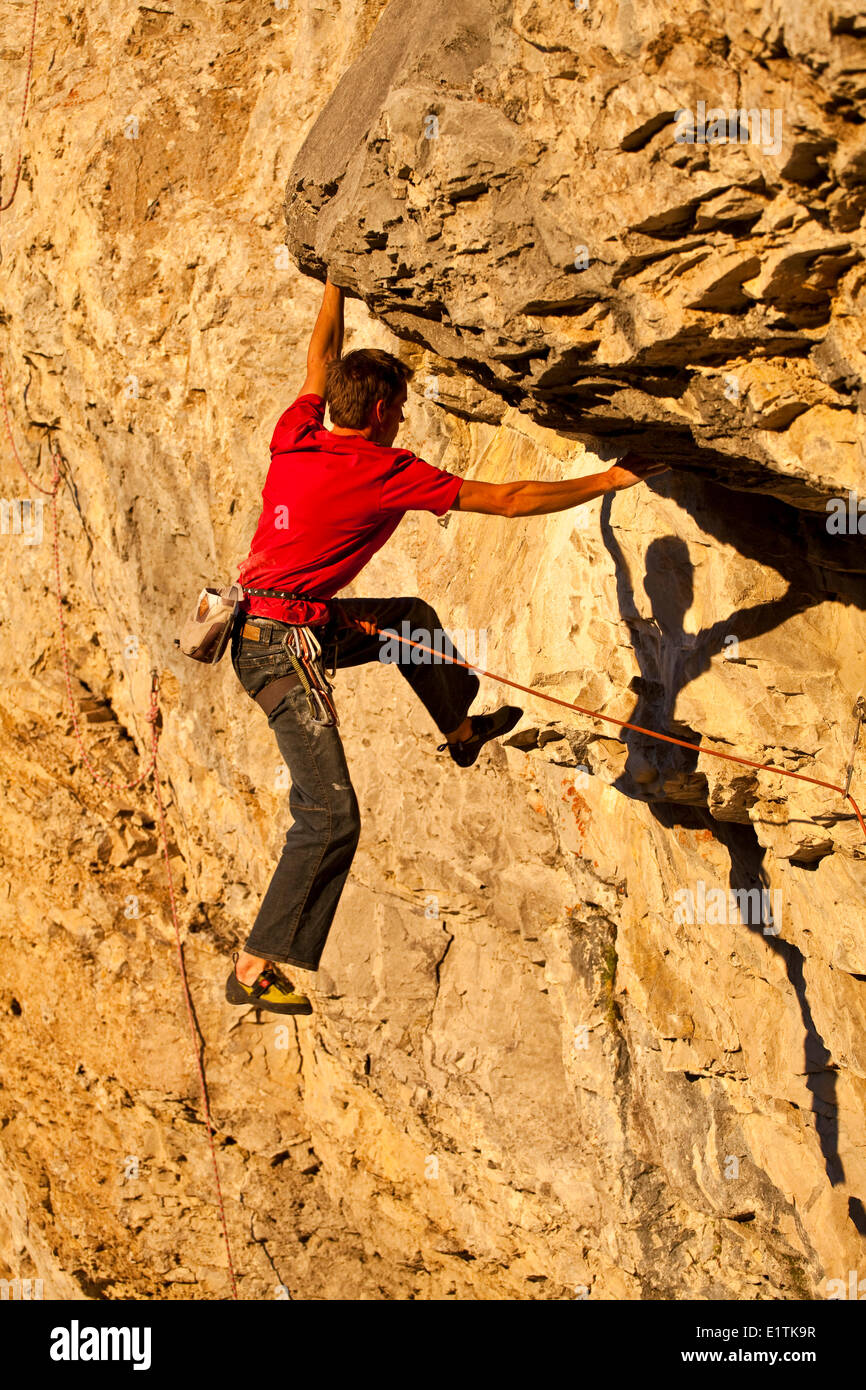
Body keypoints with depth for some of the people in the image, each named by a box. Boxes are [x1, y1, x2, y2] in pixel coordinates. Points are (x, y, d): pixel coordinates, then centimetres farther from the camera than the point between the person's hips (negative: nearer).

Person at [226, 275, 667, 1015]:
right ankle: (256, 968, -9)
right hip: (286, 646, -9)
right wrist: (608, 481, 1)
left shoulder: (296, 437, 3)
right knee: (332, 816, -10)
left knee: (412, 617, 29)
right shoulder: (390, 473, -14)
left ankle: (462, 730, 51)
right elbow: (510, 501, -9)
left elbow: (322, 359, 24)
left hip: (262, 627, 9)